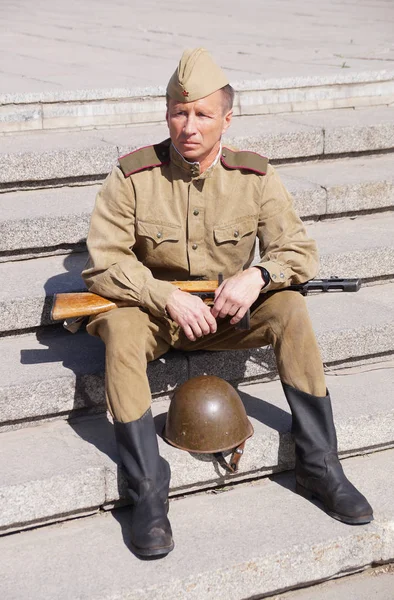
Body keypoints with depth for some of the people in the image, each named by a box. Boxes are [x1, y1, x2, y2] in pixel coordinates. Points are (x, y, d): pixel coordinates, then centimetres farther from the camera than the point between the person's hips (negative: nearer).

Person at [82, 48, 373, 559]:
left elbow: (300, 251, -6)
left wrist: (258, 275, -27)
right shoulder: (133, 177, -13)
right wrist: (170, 298, -27)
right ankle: (147, 493, -28)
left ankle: (318, 467, -15)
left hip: (227, 313, 2)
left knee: (289, 308, -24)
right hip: (151, 310, -2)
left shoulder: (254, 177, -6)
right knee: (119, 328, -34)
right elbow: (103, 263, -16)